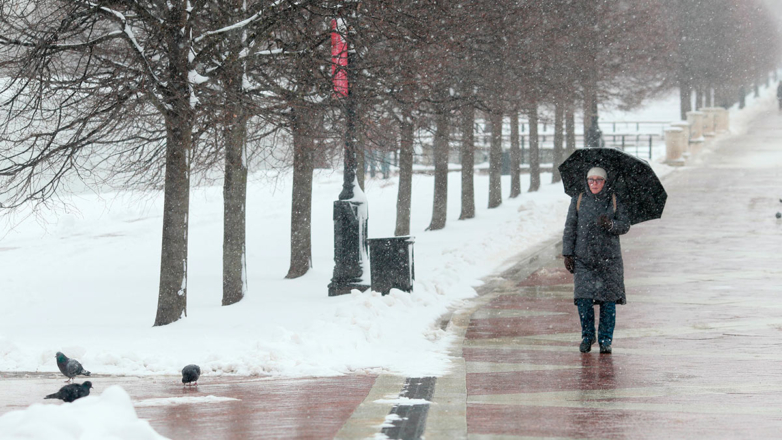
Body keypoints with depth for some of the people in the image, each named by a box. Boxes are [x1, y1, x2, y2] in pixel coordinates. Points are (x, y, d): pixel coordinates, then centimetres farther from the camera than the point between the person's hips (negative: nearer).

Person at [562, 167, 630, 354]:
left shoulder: (615, 201, 4)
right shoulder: (578, 201, 6)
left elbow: (625, 225, 1)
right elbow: (570, 229, 8)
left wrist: (610, 224, -20)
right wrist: (567, 254, 1)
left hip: (609, 259, 0)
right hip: (583, 259, 0)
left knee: (608, 299, -2)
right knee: (584, 298, -8)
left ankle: (606, 340, 10)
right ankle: (587, 335, 12)